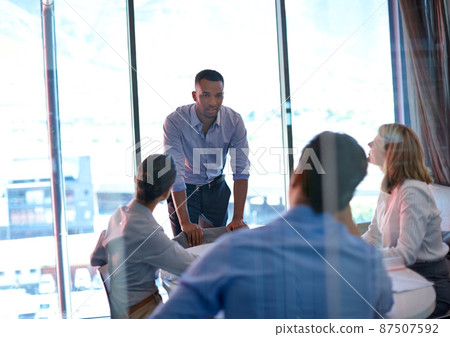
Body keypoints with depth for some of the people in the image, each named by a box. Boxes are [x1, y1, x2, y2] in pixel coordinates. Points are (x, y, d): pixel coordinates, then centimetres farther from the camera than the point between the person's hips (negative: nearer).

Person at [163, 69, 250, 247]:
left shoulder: (234, 121, -18)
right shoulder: (175, 121, -26)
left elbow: (241, 170, -18)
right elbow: (175, 173, -29)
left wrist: (238, 218, -26)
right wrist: (185, 222, -33)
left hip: (216, 188, 2)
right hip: (185, 189, -2)